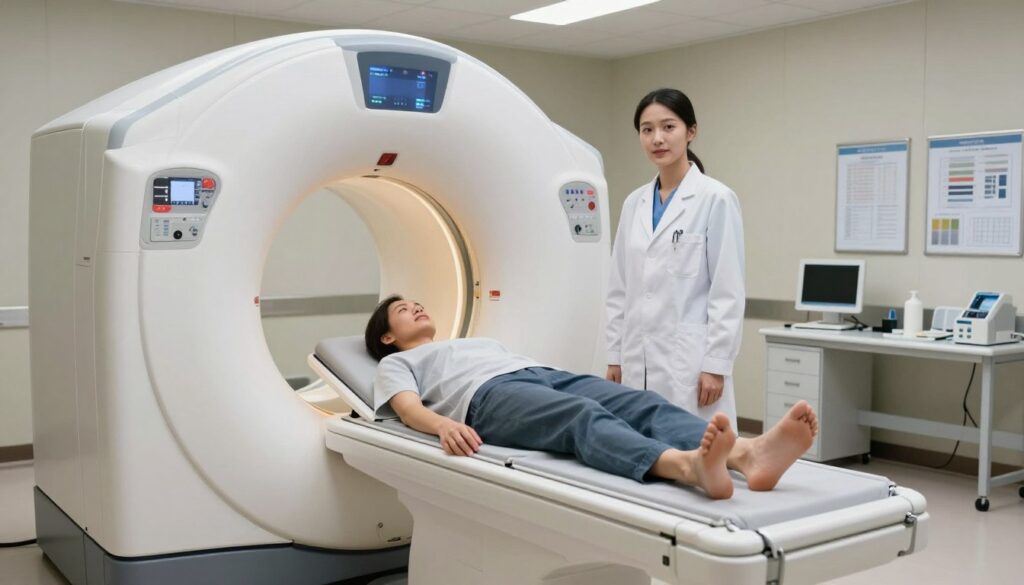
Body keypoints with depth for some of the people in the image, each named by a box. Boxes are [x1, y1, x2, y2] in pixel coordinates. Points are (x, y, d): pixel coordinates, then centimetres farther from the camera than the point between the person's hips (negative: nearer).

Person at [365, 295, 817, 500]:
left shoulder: (477, 341, 45)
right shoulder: (397, 363, 27)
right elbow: (408, 407, 4)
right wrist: (443, 424, -23)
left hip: (546, 374, 6)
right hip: (490, 396, -6)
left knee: (641, 404, -27)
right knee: (582, 417, -39)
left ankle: (748, 454, -55)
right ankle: (688, 466, -69)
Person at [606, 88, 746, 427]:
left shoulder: (716, 199, -7)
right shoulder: (634, 203, 11)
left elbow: (728, 293, -10)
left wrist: (715, 365, -14)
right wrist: (615, 355, 11)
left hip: (690, 360, -6)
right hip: (639, 360, 6)